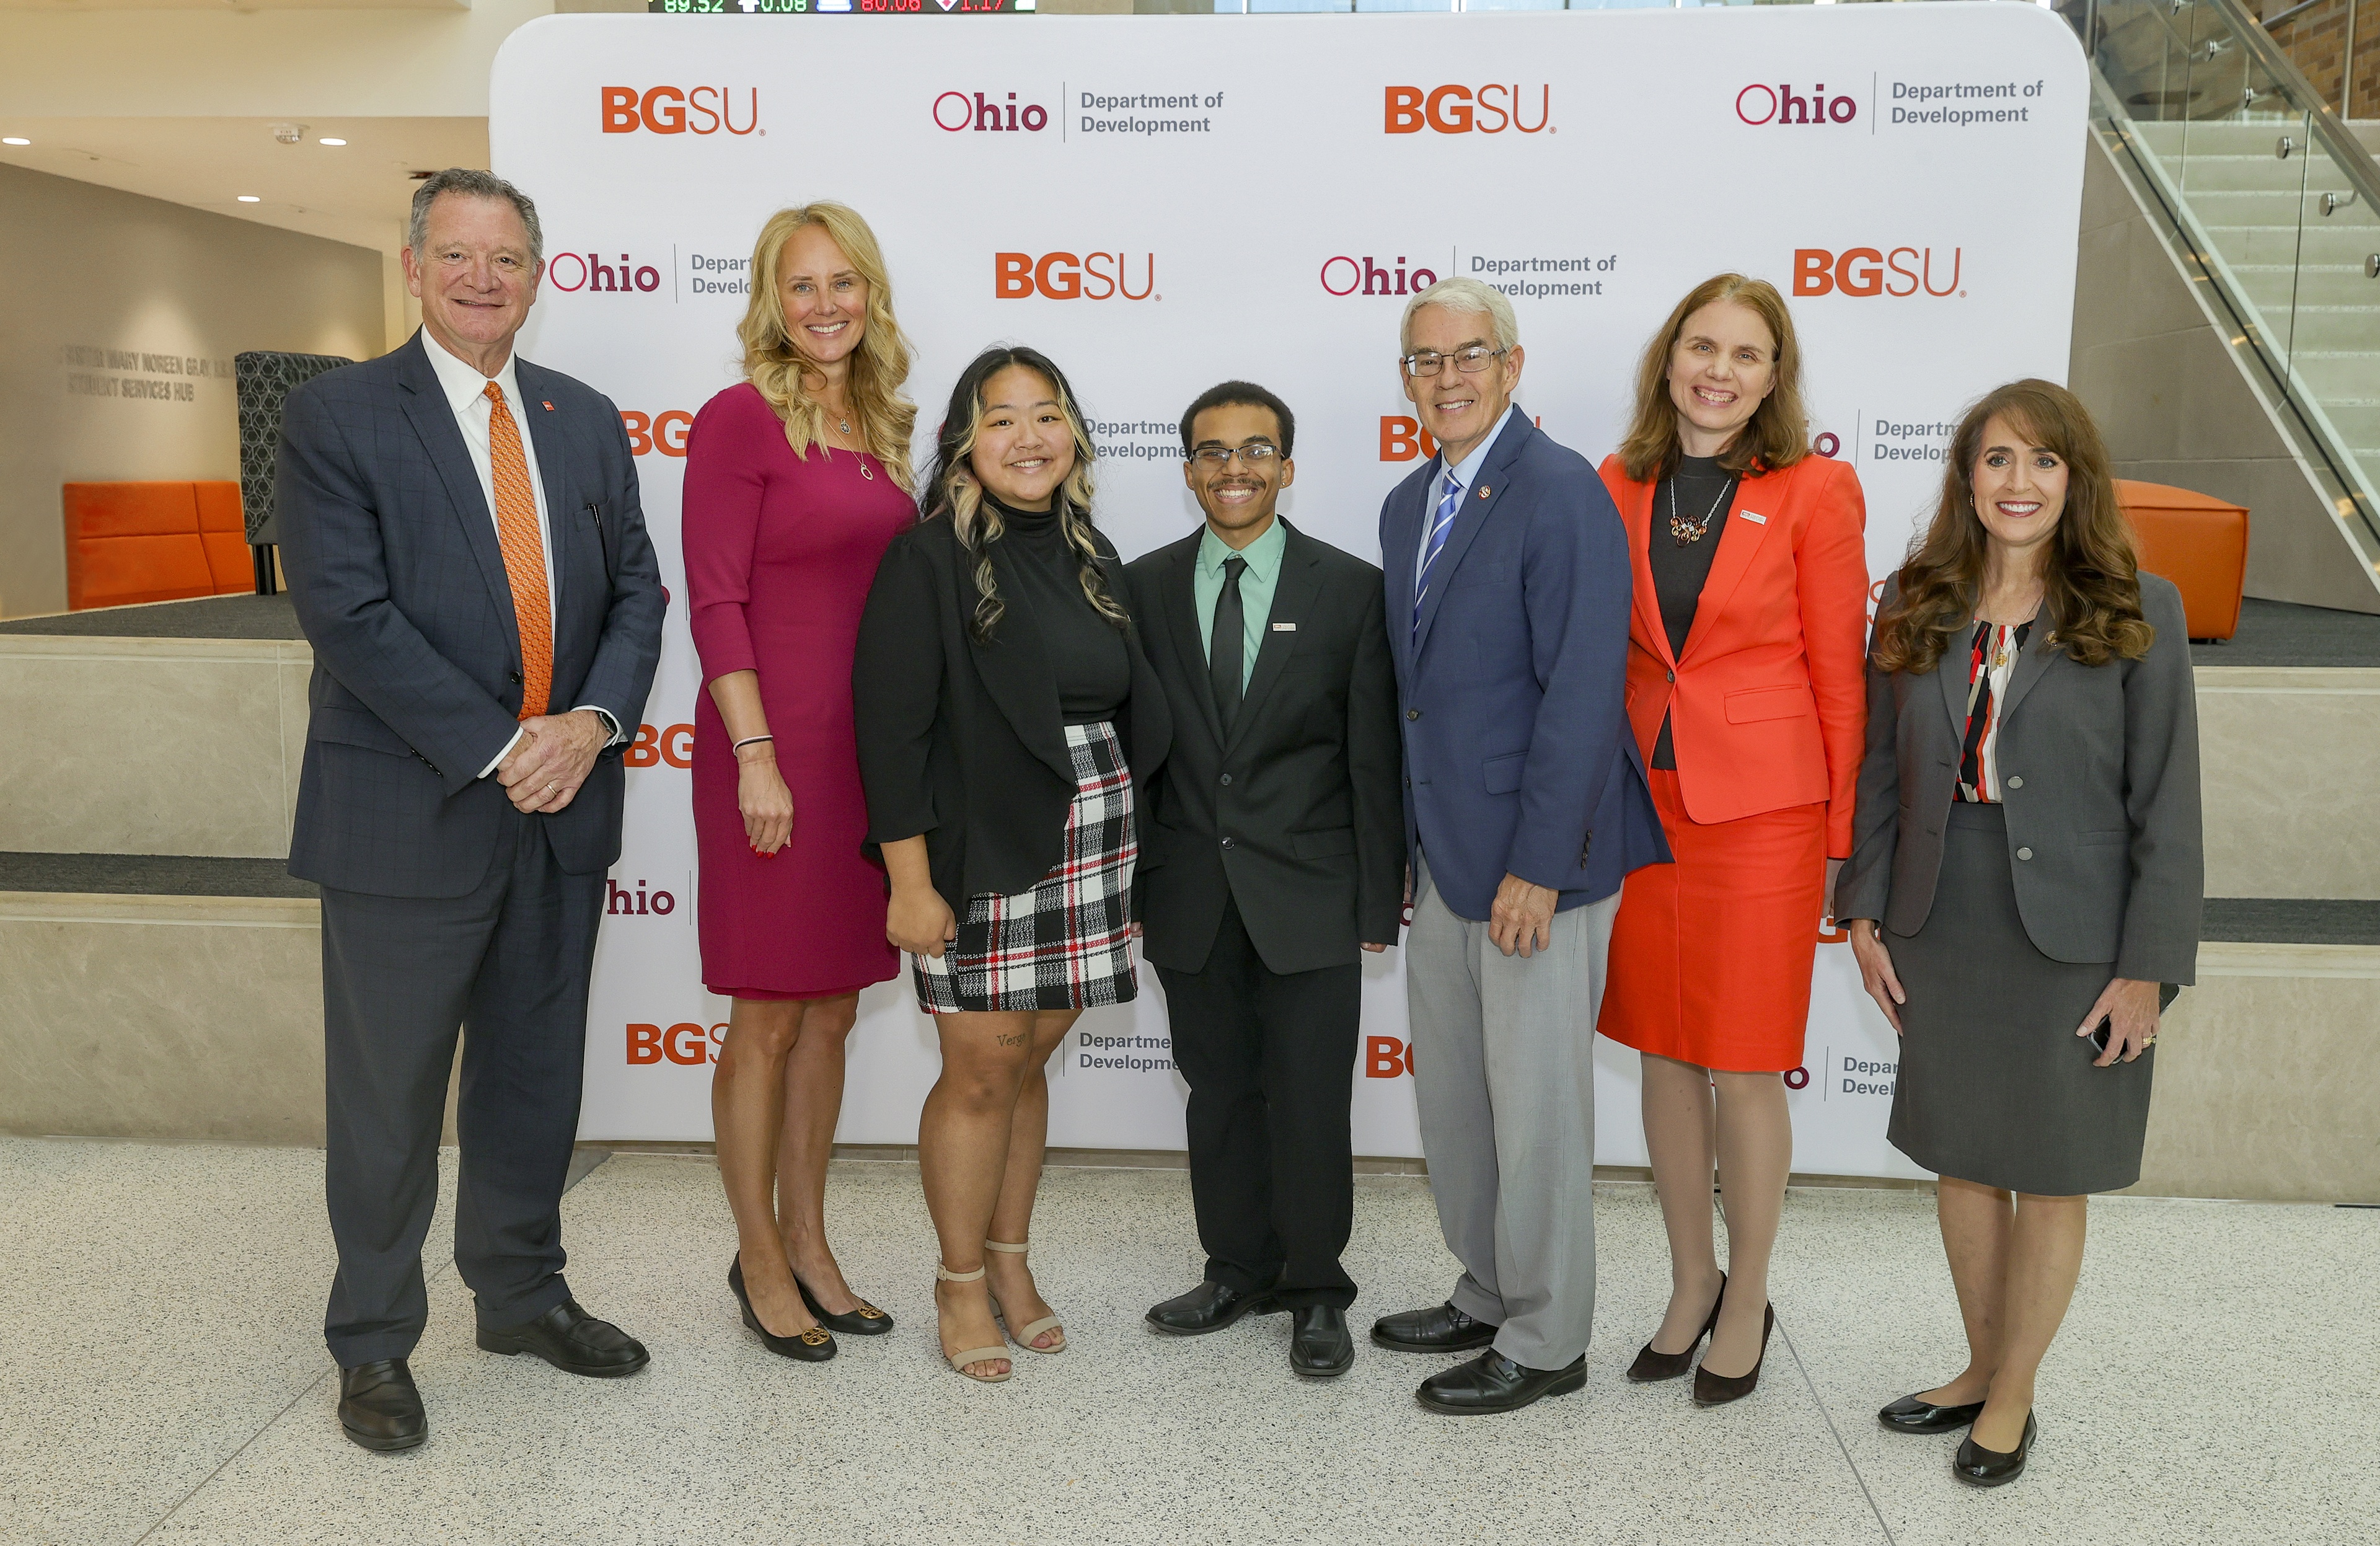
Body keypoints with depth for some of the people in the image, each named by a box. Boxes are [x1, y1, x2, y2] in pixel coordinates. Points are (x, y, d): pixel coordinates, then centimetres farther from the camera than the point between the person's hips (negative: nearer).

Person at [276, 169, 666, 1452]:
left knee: (537, 1075, 16)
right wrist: (499, 748, -18)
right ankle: (372, 1346, 25)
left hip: (562, 811, 5)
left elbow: (634, 589, 8)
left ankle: (522, 1294, 35)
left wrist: (592, 721, -10)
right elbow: (349, 614, -15)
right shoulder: (334, 417, -6)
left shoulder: (585, 420, 10)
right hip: (408, 814, -5)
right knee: (389, 1095, 7)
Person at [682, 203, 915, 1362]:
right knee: (769, 1018, 3)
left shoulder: (877, 428, 13)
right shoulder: (741, 417, -8)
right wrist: (757, 756, -18)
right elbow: (715, 602, -12)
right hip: (774, 744, -7)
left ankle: (807, 1241, 27)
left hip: (868, 745, 7)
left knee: (832, 1010, 14)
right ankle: (759, 1259, 19)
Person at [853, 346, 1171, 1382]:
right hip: (977, 849, -5)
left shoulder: (1091, 558, 11)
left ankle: (1010, 1264, 28)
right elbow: (891, 731, -11)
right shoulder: (929, 561, -7)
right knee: (982, 1071, 1)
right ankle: (961, 1286, 19)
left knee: (1029, 1060, 13)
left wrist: (1119, 846, 10)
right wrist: (909, 882, -15)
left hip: (1086, 844, 5)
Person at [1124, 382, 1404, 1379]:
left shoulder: (1351, 590, -2)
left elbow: (1374, 760, -2)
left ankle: (1315, 1292, 21)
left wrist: (1379, 903, -5)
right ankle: (1238, 1271, 31)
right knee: (1219, 1092, 14)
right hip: (1191, 895, 3)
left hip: (1308, 894, -2)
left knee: (1311, 1101, 3)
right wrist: (1130, 882, 4)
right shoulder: (1146, 587, 4)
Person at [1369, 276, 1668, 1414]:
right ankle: (1487, 1297, 36)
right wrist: (1417, 839, 14)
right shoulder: (1409, 505, 13)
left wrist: (1536, 866, -21)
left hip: (1535, 860, -8)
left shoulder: (1560, 492, -14)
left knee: (1535, 1107, 4)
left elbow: (1582, 690, -20)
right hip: (1444, 854, 9)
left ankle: (1545, 1343, 21)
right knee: (1449, 1093, 18)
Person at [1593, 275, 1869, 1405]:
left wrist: (1843, 836, -4)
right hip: (1643, 799, 4)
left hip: (1761, 808, -4)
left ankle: (1746, 1305, 24)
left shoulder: (1815, 492, -5)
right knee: (1663, 1052, 12)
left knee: (1745, 1066, 4)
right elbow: (1604, 654, 10)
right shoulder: (1620, 488, 5)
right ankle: (1689, 1285, 30)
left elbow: (1840, 674, -3)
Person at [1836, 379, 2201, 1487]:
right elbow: (1880, 773, 8)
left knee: (2050, 1178, 9)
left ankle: (2013, 1399, 26)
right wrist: (1865, 912, 3)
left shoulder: (2138, 613, -6)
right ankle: (1981, 1369, 33)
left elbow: (2166, 805, -7)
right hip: (1942, 935, 3)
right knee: (1963, 1162, 14)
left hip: (2072, 943, -3)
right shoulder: (1917, 607, 4)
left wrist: (2150, 968, -10)